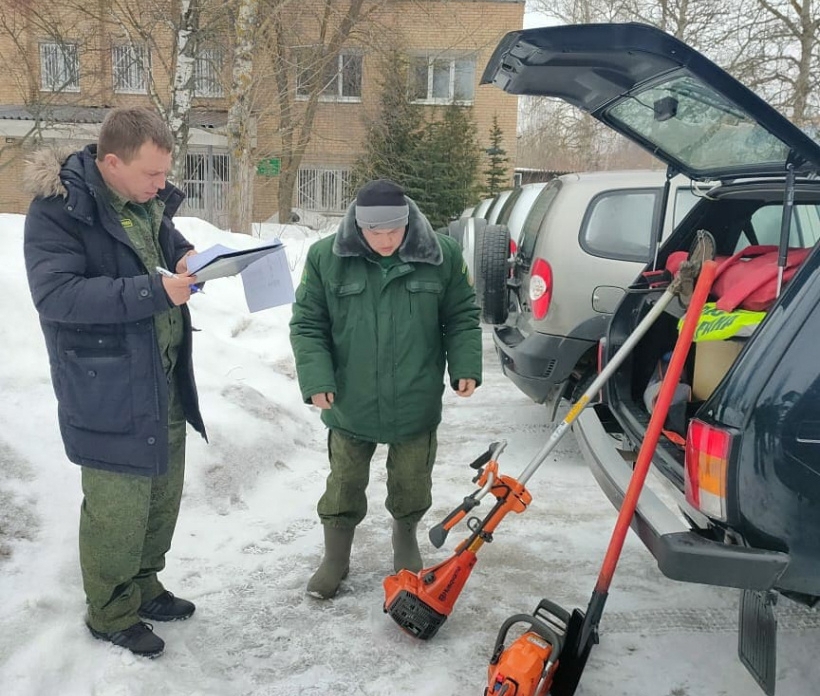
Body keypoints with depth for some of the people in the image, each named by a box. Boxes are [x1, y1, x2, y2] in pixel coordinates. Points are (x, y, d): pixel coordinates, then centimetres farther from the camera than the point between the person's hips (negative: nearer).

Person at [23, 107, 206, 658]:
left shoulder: (146, 199, 5)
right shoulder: (56, 211, -18)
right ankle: (110, 614, 27)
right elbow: (56, 294, -27)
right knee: (118, 508, 3)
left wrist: (187, 257, -3)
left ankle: (143, 587, 41)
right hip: (109, 392, -8)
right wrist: (153, 292, -32)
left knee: (162, 497, 19)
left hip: (164, 382, 8)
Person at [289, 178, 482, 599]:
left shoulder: (442, 256, -8)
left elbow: (462, 318, 3)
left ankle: (406, 540, 43)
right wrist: (316, 379, -13)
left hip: (416, 404, 1)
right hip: (349, 405, 0)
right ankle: (335, 558, 32)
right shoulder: (325, 258, -10)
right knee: (344, 486, 12)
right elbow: (307, 325, -3)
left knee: (412, 484, 15)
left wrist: (466, 367, -8)